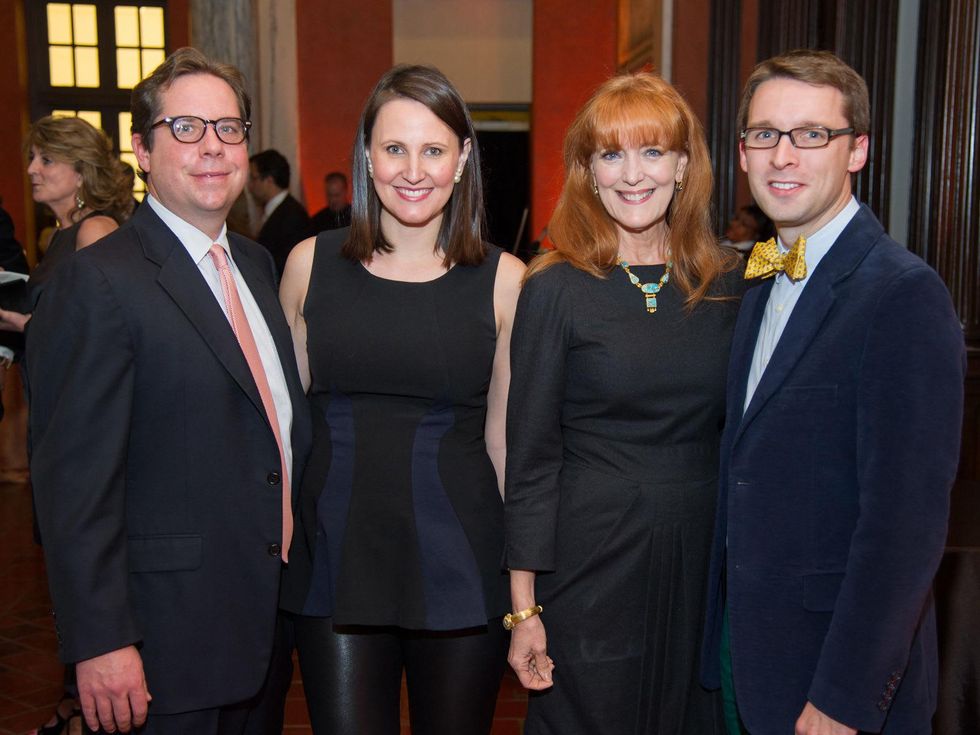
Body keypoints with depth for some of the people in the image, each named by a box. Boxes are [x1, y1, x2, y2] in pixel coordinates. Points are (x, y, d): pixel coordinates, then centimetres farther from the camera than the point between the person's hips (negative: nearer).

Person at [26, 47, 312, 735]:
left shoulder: (256, 263, 9)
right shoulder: (99, 282, -16)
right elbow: (75, 480, -18)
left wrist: (300, 565, 14)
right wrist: (100, 643, -19)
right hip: (171, 641, -7)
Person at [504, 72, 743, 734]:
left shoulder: (730, 283, 2)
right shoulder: (557, 288, -8)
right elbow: (531, 454, -7)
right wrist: (524, 606, -8)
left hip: (707, 561, 4)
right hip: (593, 563, -3)